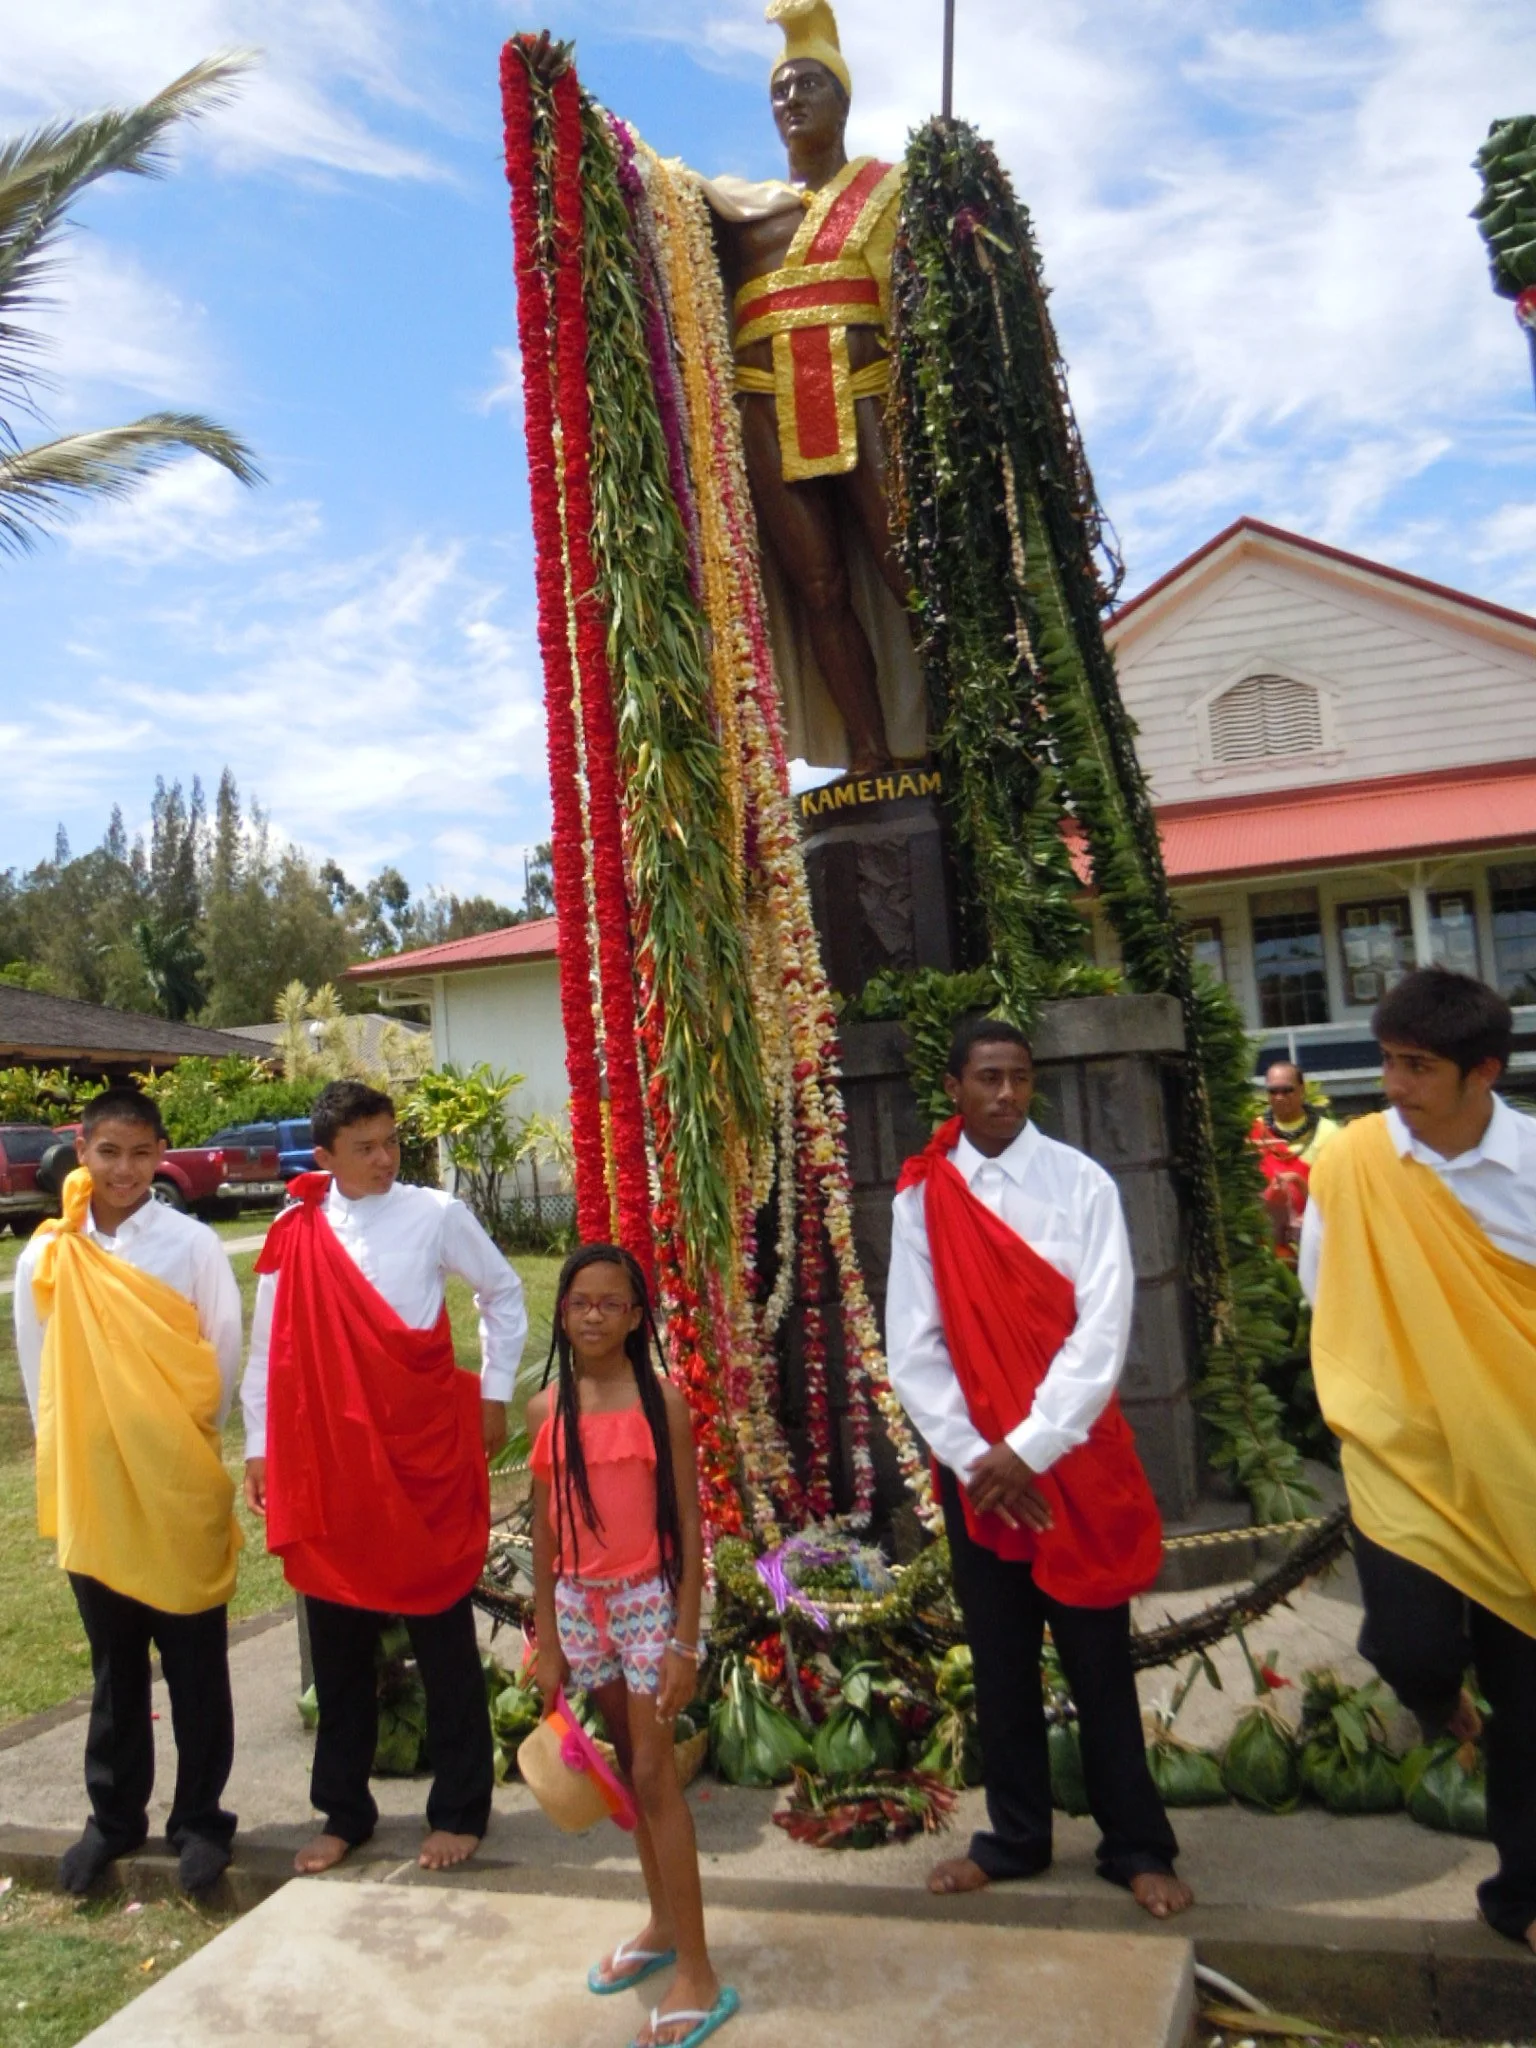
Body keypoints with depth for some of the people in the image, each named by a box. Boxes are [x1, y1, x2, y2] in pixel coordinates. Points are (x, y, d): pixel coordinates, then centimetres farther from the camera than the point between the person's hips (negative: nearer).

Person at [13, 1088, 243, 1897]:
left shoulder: (194, 1243, -8)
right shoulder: (45, 1258, -1)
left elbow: (226, 1351, -2)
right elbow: (38, 1373, 6)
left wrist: (185, 1439, 1)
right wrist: (66, 1460, 6)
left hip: (181, 1485, -2)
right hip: (91, 1487, 2)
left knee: (194, 1663, 9)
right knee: (114, 1663, 17)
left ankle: (199, 1818, 24)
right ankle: (114, 1815, 33)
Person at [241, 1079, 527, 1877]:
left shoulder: (435, 1215, -7)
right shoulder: (293, 1233, -1)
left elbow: (504, 1295, 6)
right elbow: (268, 1346, 6)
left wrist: (493, 1395, 5)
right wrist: (259, 1447, 6)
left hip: (427, 1456, -2)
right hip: (326, 1460, 2)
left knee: (444, 1643, 10)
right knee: (337, 1650, 15)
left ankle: (459, 1811, 26)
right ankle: (343, 1812, 33)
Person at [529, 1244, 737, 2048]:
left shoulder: (661, 1402, -11)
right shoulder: (546, 1408, 0)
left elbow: (688, 1526, -9)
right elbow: (544, 1528, 6)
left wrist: (685, 1642, -11)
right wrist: (546, 1642, 8)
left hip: (648, 1599, -4)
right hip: (580, 1604, 4)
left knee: (654, 1774, -2)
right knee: (630, 1768, 16)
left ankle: (698, 1976, 9)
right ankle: (662, 1925, 34)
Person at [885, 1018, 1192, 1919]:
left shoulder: (1082, 1184, -7)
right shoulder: (921, 1198, -2)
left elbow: (1103, 1333, -13)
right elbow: (914, 1347, -3)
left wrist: (1027, 1448, -16)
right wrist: (975, 1459, -10)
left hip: (1074, 1456, -2)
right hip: (973, 1464, 2)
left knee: (1099, 1659, 9)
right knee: (1000, 1659, 14)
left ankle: (1137, 1846, 25)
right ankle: (1018, 1836, 31)